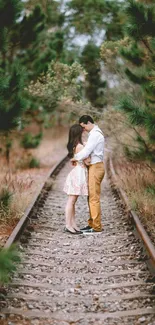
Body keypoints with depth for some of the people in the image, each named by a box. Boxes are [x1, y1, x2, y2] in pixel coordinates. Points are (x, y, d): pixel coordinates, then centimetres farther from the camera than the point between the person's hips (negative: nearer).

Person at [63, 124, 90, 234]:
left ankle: (73, 224, 16)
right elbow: (87, 162, -16)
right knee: (71, 201, -6)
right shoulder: (79, 146, -17)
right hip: (79, 173, -10)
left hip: (78, 173, 10)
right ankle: (68, 225, -3)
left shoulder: (74, 146, 10)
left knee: (73, 201, 11)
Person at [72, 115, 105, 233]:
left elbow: (86, 151, -19)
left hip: (95, 167, -10)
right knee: (92, 197, 13)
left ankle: (97, 227, -4)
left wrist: (75, 158, -4)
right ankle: (92, 224, 18)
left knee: (94, 198, -7)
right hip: (95, 167, 10)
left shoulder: (95, 134, -15)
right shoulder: (95, 133, 18)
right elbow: (88, 149, 16)